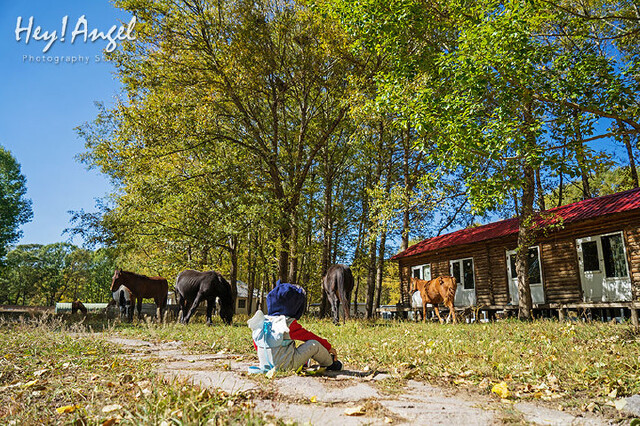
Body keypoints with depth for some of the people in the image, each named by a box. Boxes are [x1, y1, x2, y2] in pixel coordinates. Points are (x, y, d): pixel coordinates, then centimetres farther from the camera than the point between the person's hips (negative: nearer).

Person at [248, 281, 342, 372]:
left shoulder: (262, 321, 4)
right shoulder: (289, 323, -14)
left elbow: (256, 345, 16)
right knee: (314, 344, -2)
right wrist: (329, 347, 10)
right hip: (287, 365, -7)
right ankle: (331, 363, 20)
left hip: (265, 365, 7)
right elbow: (308, 336, -3)